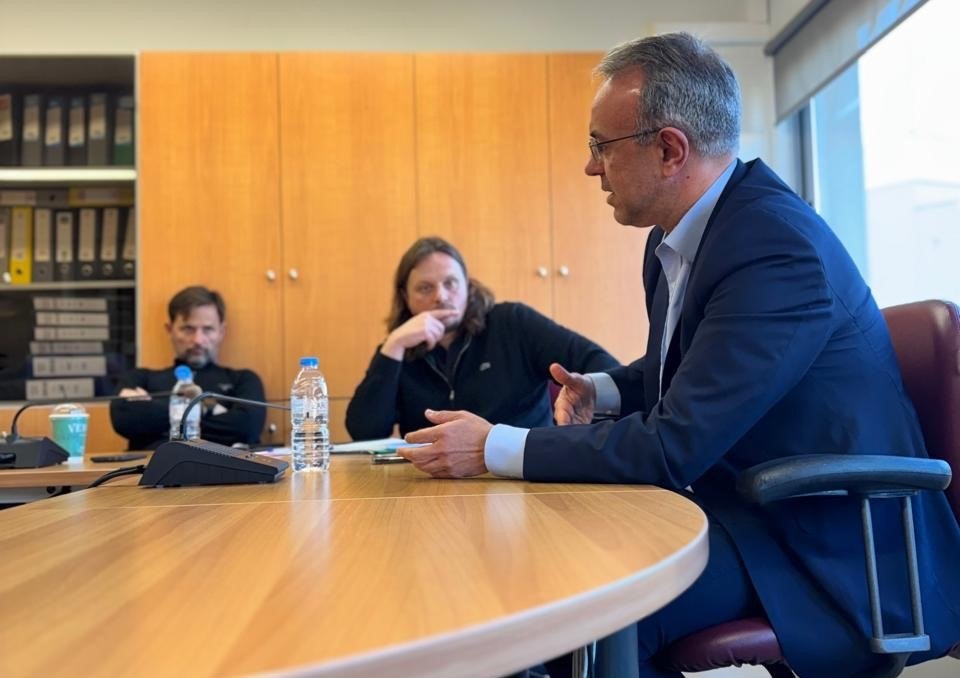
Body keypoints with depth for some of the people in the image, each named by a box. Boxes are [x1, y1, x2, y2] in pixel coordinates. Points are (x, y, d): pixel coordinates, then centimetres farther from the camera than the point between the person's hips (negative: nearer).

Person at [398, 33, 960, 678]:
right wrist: (602, 390, 0)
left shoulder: (777, 247, -24)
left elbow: (675, 446, -26)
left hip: (827, 547, -8)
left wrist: (493, 448, -19)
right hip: (741, 503, 9)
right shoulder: (679, 235, 4)